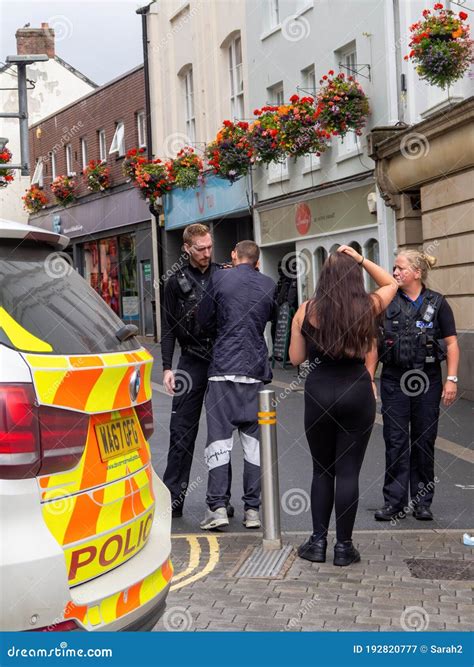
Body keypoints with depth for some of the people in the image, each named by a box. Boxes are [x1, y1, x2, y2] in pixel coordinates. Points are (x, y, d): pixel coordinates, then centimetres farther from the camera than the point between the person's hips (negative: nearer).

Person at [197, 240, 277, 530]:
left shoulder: (220, 278, -1)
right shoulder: (269, 284, 7)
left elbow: (204, 319, 6)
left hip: (224, 368, -2)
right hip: (257, 370, 3)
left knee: (219, 438, 1)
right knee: (254, 441, 7)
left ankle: (217, 507, -4)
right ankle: (252, 509, 8)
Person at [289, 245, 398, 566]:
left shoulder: (306, 310, -2)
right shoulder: (367, 307, -2)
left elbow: (296, 358, 5)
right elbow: (391, 283, 20)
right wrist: (361, 259, 11)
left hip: (318, 392, 1)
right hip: (357, 392, 0)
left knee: (322, 470, 14)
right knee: (348, 471, 5)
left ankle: (318, 542, 17)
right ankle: (344, 546, 10)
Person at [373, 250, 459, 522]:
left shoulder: (437, 303, 0)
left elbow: (452, 344, 1)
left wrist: (452, 379, -7)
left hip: (427, 380, -1)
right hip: (394, 381, 1)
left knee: (424, 441, 6)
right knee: (395, 441, 2)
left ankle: (422, 501, 17)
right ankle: (395, 502, 8)